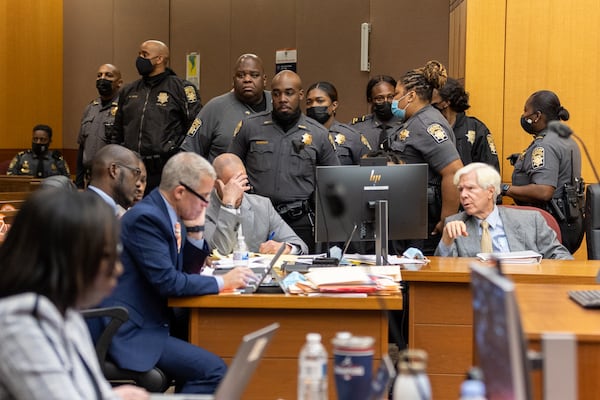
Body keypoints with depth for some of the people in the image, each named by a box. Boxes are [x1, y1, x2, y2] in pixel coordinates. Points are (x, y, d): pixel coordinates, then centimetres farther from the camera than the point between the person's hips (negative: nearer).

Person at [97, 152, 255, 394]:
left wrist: (196, 230, 2)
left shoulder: (169, 214, 9)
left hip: (158, 318, 10)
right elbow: (167, 281, -24)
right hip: (133, 333, -10)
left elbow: (189, 271, 16)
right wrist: (222, 282, -15)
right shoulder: (145, 218, -18)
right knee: (213, 371, -18)